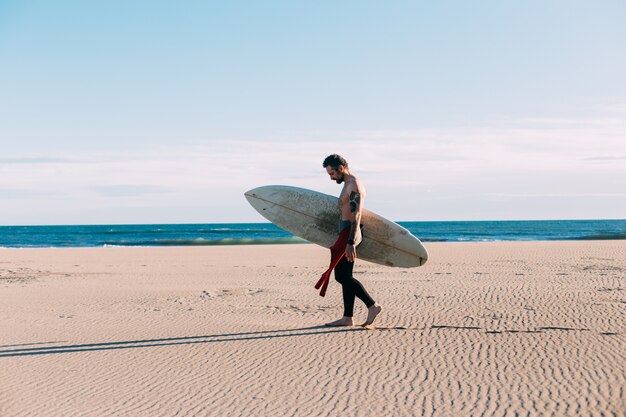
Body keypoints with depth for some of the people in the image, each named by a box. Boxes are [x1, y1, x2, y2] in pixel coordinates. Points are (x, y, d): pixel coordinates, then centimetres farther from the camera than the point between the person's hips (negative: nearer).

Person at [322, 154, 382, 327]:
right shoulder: (348, 185, 19)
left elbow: (356, 216, -21)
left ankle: (372, 306, -8)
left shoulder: (354, 185, -13)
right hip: (345, 236, 10)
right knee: (344, 277, 8)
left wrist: (351, 243, -27)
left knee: (342, 276, -11)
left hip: (349, 236, -10)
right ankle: (347, 318, 11)